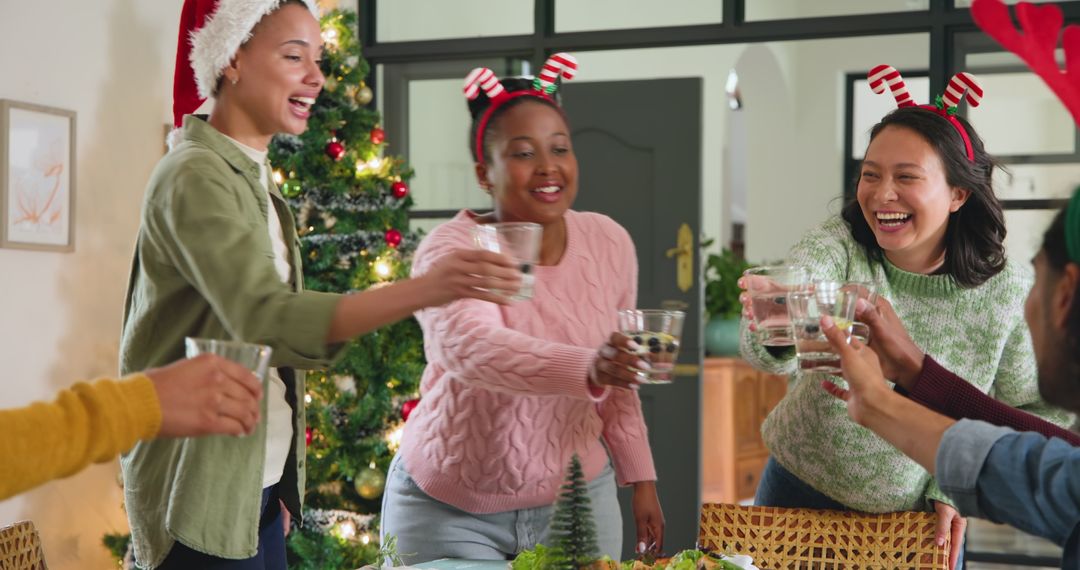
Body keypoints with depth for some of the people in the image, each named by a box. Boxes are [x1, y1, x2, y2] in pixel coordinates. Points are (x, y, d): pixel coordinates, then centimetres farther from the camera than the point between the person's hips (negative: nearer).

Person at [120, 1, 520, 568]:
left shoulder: (256, 181, 12)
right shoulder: (195, 176, -16)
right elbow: (264, 319, -29)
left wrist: (280, 486, 13)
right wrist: (422, 289, -39)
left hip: (258, 484, 8)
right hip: (201, 495, -8)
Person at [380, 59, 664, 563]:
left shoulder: (610, 244, -3)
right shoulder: (450, 252, -19)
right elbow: (470, 348, -40)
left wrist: (641, 480, 8)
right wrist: (587, 369, -54)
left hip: (577, 499, 4)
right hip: (451, 512, -4)